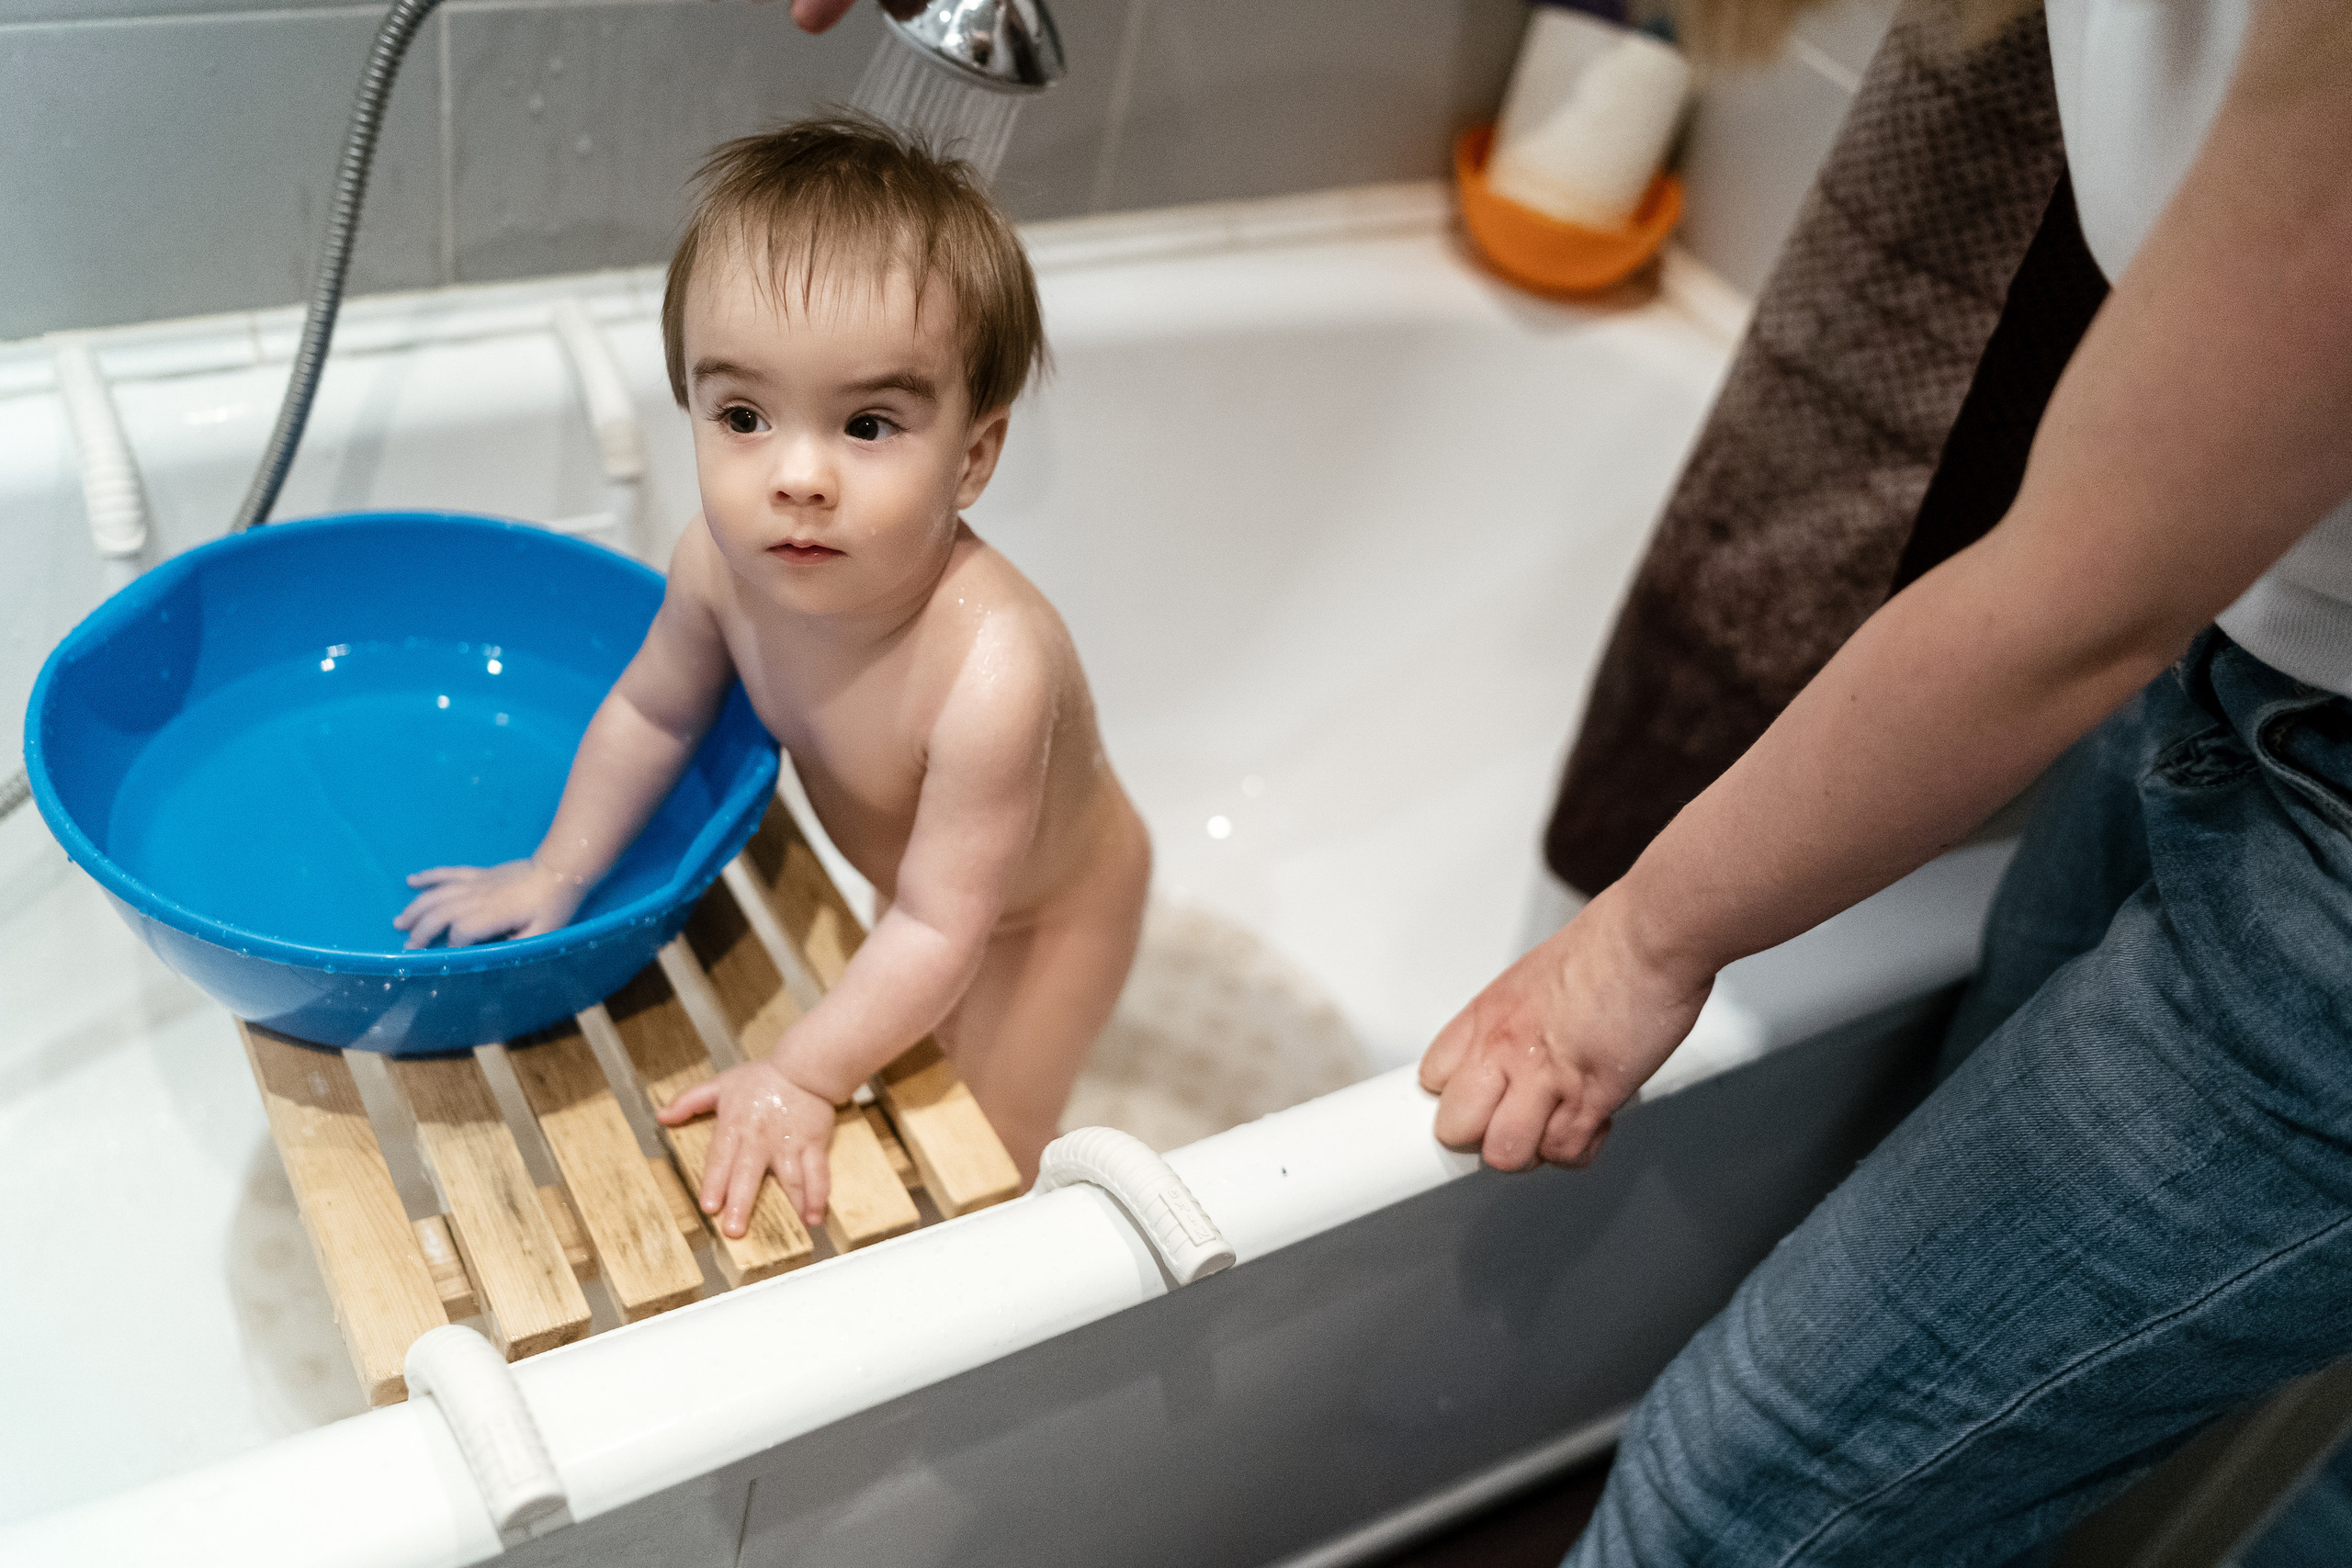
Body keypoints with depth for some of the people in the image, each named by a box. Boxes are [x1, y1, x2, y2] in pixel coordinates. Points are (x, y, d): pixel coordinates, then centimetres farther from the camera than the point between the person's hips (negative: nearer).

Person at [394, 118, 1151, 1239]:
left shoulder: (990, 672, -45)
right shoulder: (724, 562, -27)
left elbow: (939, 925, -35)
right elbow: (653, 710, -5)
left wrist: (801, 1078, -29)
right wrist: (557, 872, 0)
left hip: (1044, 914, -5)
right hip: (920, 878, 6)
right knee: (899, 1080, 29)